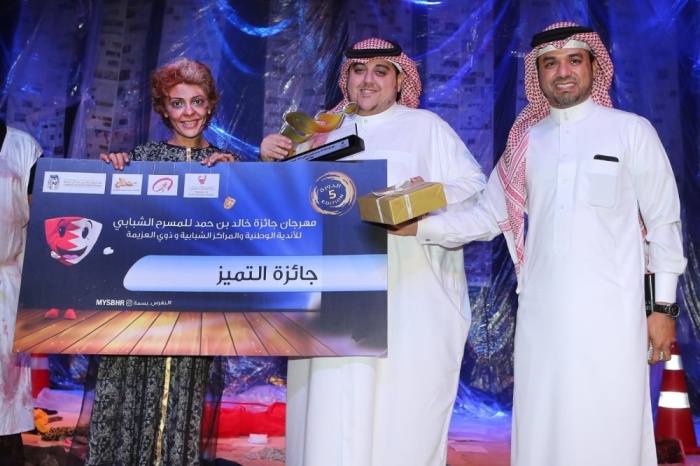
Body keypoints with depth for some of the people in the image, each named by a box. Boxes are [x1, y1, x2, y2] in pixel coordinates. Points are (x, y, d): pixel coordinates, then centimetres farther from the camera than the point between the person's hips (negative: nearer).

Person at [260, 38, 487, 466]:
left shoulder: (426, 126, 7)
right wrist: (273, 161, 2)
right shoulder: (329, 132, 18)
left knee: (401, 399, -3)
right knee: (332, 401, 2)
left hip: (408, 292, -3)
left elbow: (474, 186, 1)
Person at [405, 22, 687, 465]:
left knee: (606, 429, -1)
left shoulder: (631, 131, 4)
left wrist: (664, 307, 0)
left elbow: (663, 221, 4)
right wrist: (421, 226, -3)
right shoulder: (526, 142, 13)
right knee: (540, 429, 8)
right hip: (541, 312, 3)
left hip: (611, 312, -3)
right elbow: (488, 216, 10)